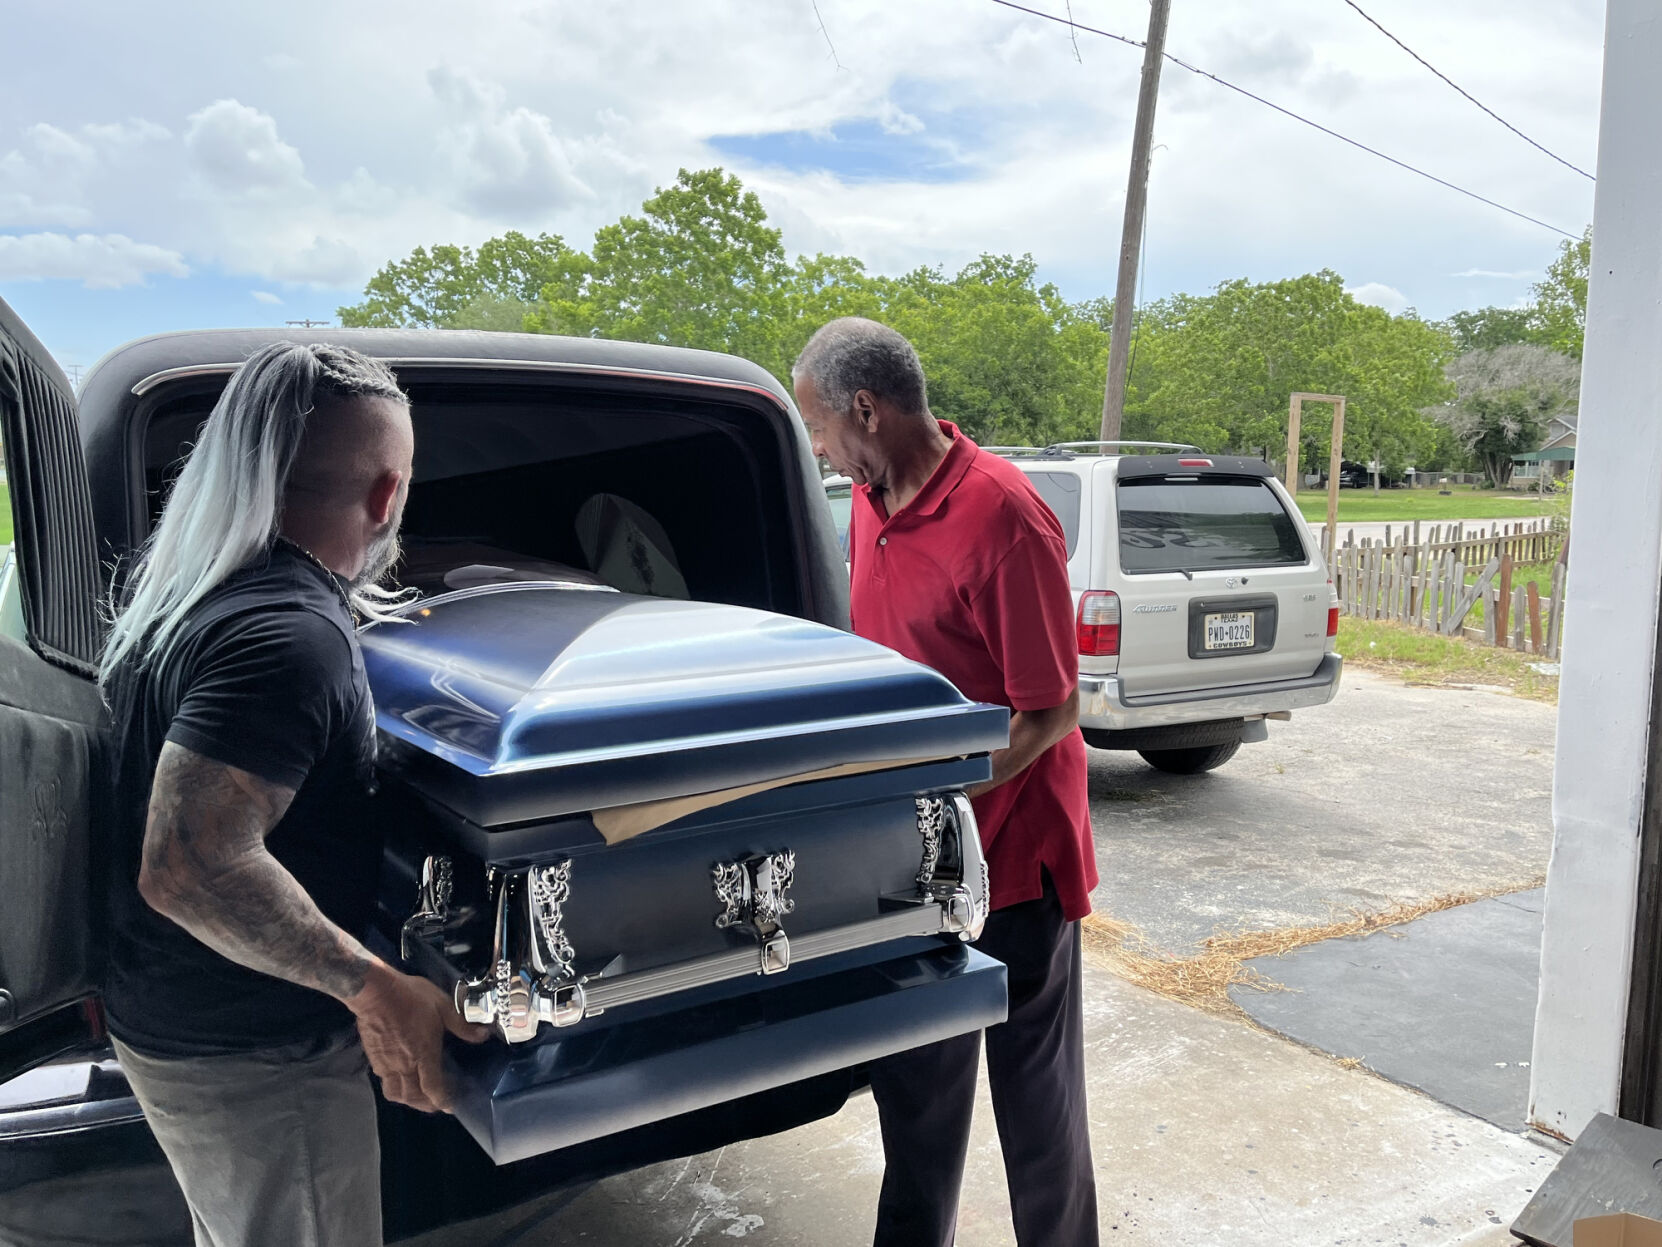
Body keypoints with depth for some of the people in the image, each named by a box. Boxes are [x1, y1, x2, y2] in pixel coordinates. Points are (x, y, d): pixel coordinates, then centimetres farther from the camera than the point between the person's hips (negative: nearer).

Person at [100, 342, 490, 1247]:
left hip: (160, 1017, 9)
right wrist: (373, 989, -27)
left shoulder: (179, 580, 0)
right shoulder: (290, 636, -30)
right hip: (254, 1063, -9)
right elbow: (189, 867, -35)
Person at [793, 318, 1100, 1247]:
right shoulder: (871, 503, 4)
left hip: (1011, 852, -7)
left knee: (1037, 1098, 11)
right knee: (914, 1084, 20)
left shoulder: (1002, 516, -22)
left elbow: (1052, 712, -20)